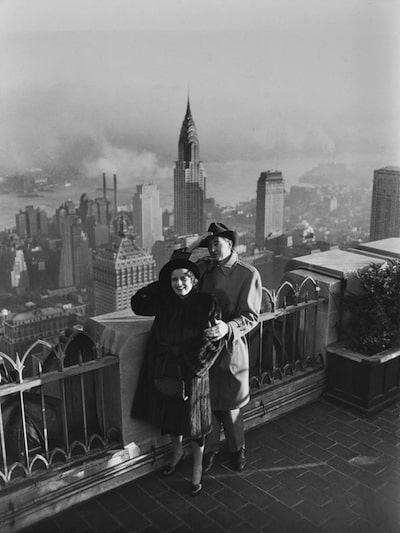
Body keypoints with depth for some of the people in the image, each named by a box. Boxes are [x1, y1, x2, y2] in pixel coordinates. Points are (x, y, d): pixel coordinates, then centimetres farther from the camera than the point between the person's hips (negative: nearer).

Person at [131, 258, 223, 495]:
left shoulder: (206, 304, -13)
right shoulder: (165, 301, -2)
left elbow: (215, 339, -13)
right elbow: (138, 303, 8)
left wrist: (192, 363, -15)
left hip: (192, 373, -4)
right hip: (165, 371, 4)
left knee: (194, 420, 9)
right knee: (169, 414, 20)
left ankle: (198, 467, 31)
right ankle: (178, 451, 48)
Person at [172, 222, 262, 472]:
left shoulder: (248, 274, -9)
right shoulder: (203, 267, 2)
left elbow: (251, 316, -11)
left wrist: (228, 328, -29)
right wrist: (187, 250, -8)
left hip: (230, 346, -3)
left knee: (229, 404, 10)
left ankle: (237, 448, 37)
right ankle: (210, 448, 36)